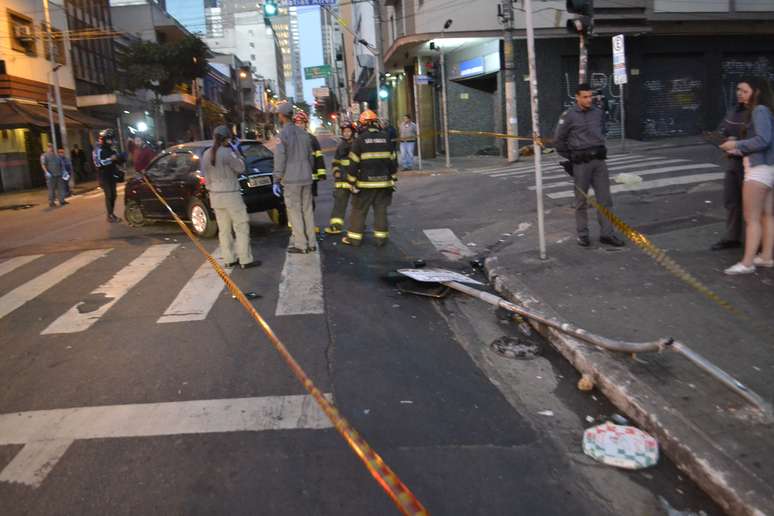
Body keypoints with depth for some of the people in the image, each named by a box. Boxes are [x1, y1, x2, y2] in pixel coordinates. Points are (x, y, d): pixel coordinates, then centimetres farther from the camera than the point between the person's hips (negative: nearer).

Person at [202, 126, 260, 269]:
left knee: (224, 229, 11)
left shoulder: (206, 154, 6)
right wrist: (236, 152, 2)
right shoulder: (227, 152, -16)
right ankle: (246, 260, 0)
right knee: (242, 227, 0)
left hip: (215, 195, 7)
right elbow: (241, 168, -6)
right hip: (230, 194, -7)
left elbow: (207, 176, 11)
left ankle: (229, 259, 16)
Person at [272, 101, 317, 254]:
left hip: (291, 180, -6)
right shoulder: (303, 133, 10)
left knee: (295, 212, 0)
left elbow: (280, 159, -13)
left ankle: (301, 244, 2)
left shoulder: (283, 134, -11)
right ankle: (311, 243, 13)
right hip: (306, 178, 6)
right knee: (307, 210, 10)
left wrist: (276, 181, -9)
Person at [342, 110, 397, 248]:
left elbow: (354, 163, -8)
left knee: (359, 210, 6)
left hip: (365, 182, -3)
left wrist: (352, 181, 0)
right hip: (383, 182, 3)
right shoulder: (385, 138, 4)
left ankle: (354, 237, 11)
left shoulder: (360, 139, -8)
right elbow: (392, 160, 9)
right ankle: (381, 237, 10)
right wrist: (393, 178, 16)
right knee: (381, 210, 10)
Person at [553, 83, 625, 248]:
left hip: (599, 160, 4)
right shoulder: (569, 115, -7)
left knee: (605, 198, 4)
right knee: (581, 200, 4)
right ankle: (582, 234, 15)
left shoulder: (598, 113, 7)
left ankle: (606, 234, 11)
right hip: (581, 163, -4)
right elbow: (558, 139, -1)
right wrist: (570, 157, 3)